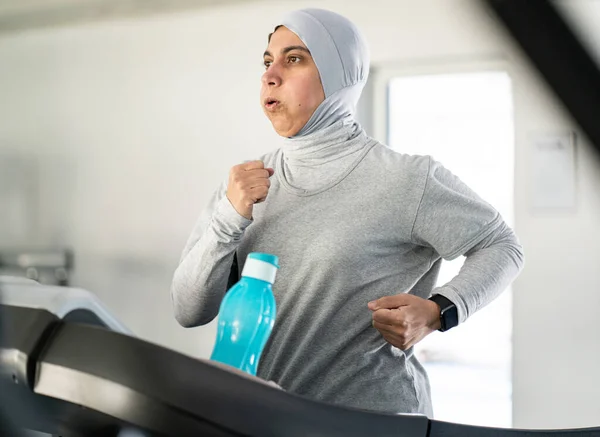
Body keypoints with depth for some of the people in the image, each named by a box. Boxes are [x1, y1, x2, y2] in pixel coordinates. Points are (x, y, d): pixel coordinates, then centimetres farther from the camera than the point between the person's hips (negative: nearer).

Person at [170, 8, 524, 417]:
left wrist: (437, 313, -14)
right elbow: (188, 311, 0)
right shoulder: (248, 182, 3)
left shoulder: (405, 180, -9)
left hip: (374, 420, -5)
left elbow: (502, 246, 2)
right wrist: (228, 217, -14)